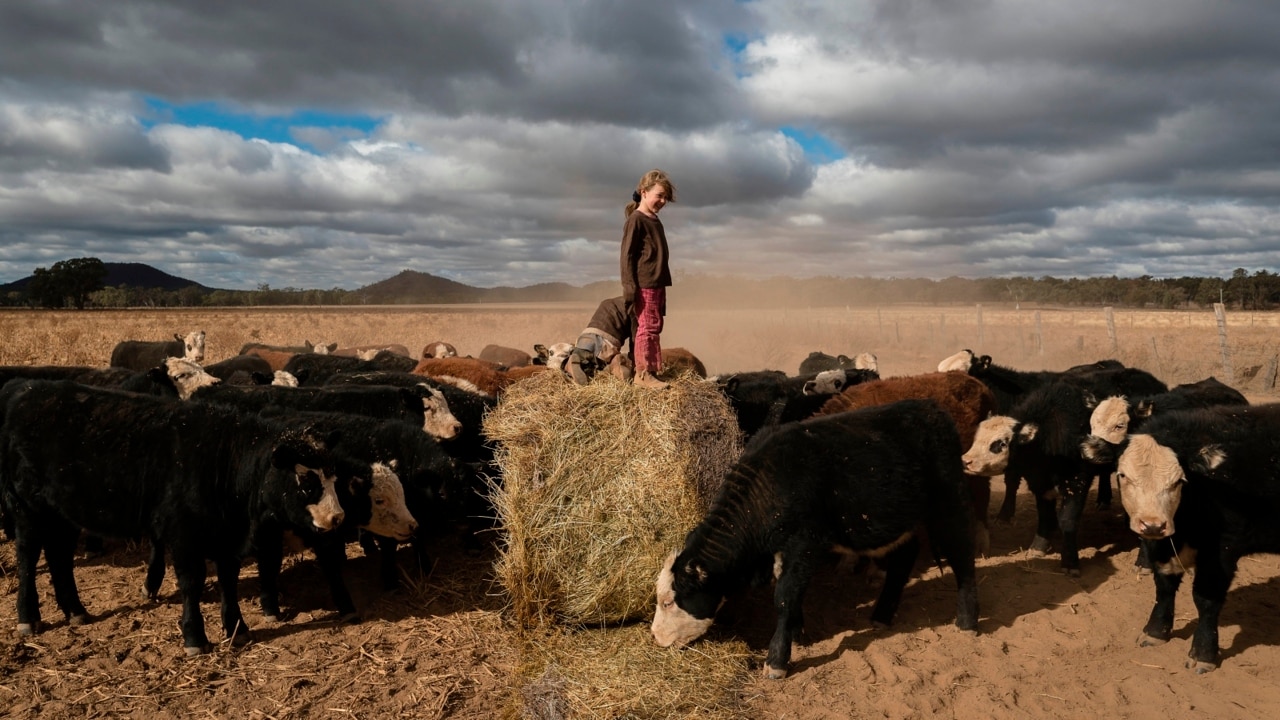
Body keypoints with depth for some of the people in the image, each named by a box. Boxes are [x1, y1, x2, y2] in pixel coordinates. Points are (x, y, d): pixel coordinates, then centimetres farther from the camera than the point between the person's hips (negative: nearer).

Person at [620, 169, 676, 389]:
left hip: (658, 284, 9)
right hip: (644, 285, -9)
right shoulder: (635, 220, -10)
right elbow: (627, 256, -13)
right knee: (648, 327, -8)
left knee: (654, 326, 10)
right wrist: (630, 288, -17)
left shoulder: (655, 221, 16)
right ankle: (643, 373, -4)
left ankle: (651, 370, 16)